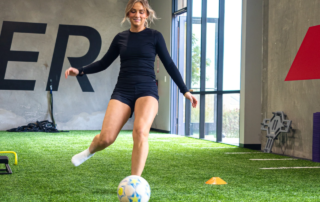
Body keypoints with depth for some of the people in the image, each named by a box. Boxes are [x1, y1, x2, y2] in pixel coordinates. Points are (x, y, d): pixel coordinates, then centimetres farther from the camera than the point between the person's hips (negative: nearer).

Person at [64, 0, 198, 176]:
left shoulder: (154, 36, 5)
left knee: (140, 131, -29)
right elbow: (104, 63, 19)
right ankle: (90, 151, 27)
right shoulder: (120, 38, 13)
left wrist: (185, 91, 6)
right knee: (106, 138, -11)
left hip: (147, 90, -2)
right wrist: (80, 71, 6)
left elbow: (169, 65, 8)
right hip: (123, 91, 2)